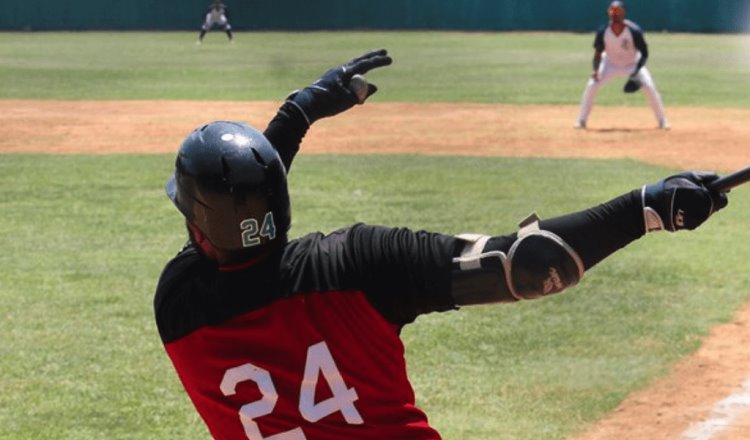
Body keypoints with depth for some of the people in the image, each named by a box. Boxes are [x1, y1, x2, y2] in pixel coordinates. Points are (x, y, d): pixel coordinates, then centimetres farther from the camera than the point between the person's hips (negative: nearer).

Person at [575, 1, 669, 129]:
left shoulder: (634, 31, -28)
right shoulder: (603, 32, -21)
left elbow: (644, 53, -20)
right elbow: (598, 52, -9)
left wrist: (636, 73, -32)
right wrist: (596, 70, -27)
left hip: (633, 64, -2)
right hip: (611, 64, 2)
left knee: (649, 87, -19)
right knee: (591, 86, -15)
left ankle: (662, 120, -2)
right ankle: (581, 121, 0)